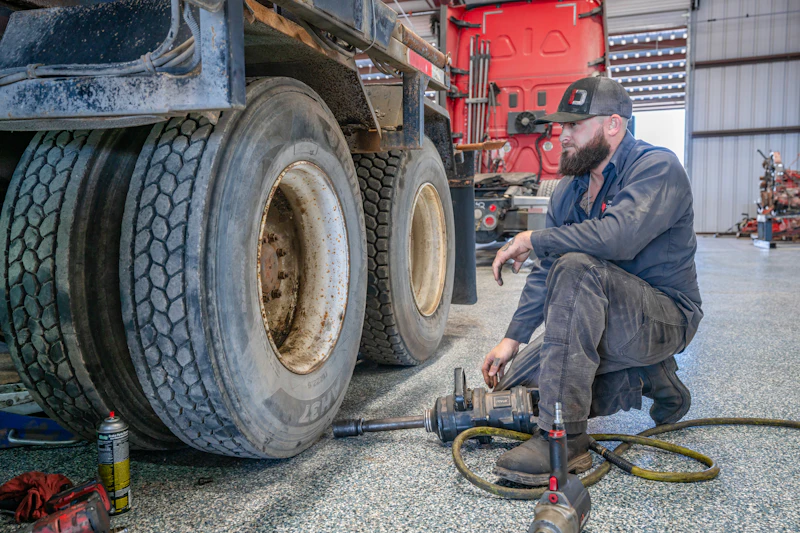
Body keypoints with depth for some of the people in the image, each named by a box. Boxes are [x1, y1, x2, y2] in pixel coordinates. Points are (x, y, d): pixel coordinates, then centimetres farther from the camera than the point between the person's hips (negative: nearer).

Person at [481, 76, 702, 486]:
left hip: (664, 315, -8)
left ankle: (564, 439, -32)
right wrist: (512, 339, -2)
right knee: (514, 386, -1)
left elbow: (619, 235, -36)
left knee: (576, 268, -35)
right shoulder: (570, 188, 8)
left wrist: (533, 240, -23)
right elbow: (544, 274, 7)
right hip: (608, 321, 8)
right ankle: (646, 379, 10)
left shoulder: (657, 167, -15)